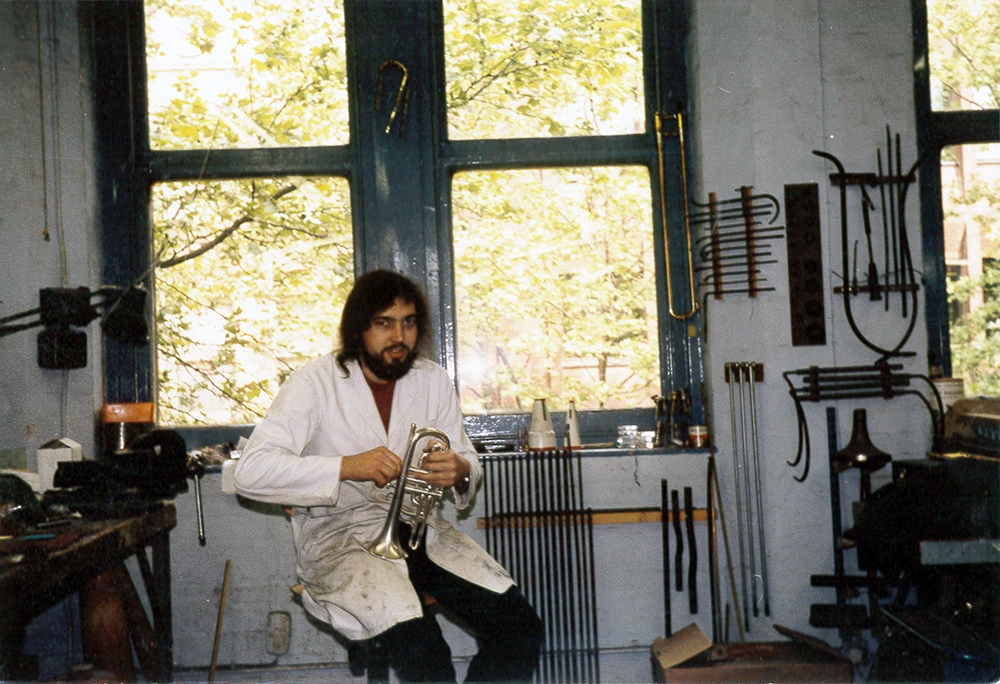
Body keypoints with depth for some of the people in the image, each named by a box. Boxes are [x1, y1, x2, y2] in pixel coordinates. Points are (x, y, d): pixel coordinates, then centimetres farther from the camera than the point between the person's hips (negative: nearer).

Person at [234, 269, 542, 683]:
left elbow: (468, 461, 16)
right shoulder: (315, 383, -6)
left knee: (520, 629, -16)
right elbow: (251, 472, -16)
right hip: (339, 536, -5)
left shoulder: (433, 381, 9)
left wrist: (460, 473, -10)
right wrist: (347, 466, -25)